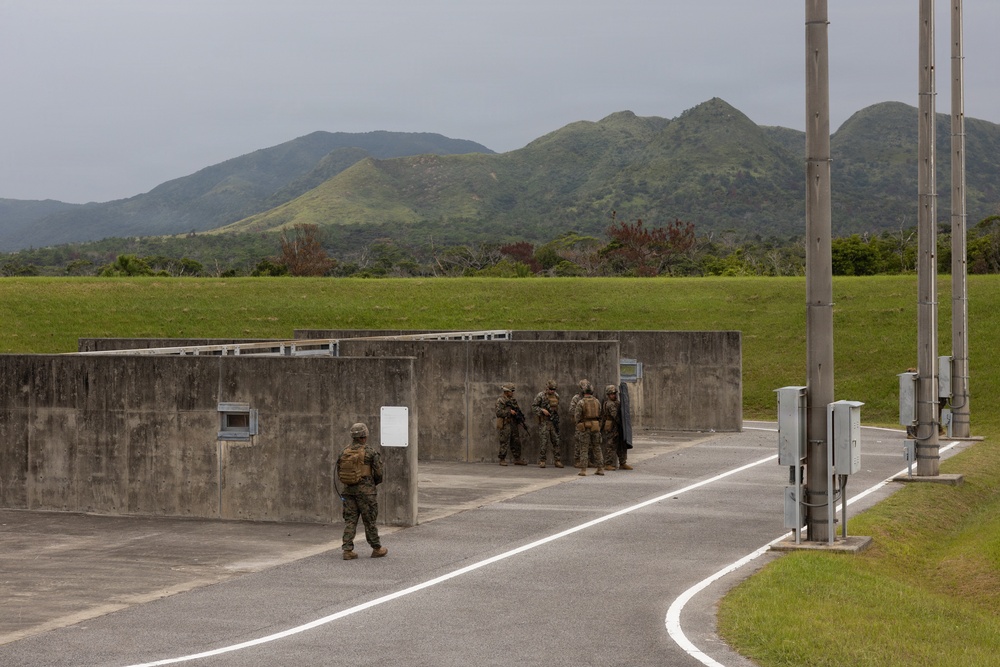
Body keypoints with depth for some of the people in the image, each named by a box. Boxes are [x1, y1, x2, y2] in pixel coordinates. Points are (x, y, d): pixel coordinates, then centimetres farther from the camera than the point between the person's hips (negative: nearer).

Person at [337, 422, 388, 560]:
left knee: (350, 520, 7)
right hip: (366, 491, -4)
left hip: (348, 490, 4)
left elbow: (339, 473, 7)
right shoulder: (370, 452, -11)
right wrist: (374, 483, 12)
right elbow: (379, 473, -8)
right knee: (369, 520, 5)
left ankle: (347, 550, 2)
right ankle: (376, 549, 16)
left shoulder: (344, 452, 3)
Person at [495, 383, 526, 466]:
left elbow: (518, 411, 21)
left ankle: (517, 459, 15)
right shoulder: (500, 401, -9)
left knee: (516, 442, 8)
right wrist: (509, 412, -19)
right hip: (504, 425, -7)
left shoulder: (513, 400, 14)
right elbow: (498, 412, -19)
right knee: (504, 443, -5)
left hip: (513, 424, 7)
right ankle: (502, 460, 3)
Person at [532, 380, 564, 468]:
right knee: (543, 441, -5)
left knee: (556, 441, 4)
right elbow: (533, 406, -6)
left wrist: (557, 418, 14)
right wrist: (542, 410, -18)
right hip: (544, 422, -5)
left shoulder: (556, 396, 8)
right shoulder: (541, 396, -8)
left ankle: (557, 461, 8)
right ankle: (542, 461, 1)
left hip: (554, 421, 5)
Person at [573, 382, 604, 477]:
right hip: (596, 427, 4)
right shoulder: (597, 402, 2)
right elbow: (599, 415, 10)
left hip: (585, 428, -4)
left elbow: (577, 417, -11)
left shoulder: (581, 402, -12)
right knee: (597, 448, 11)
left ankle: (583, 470, -4)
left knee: (584, 449, 0)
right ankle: (600, 469, 9)